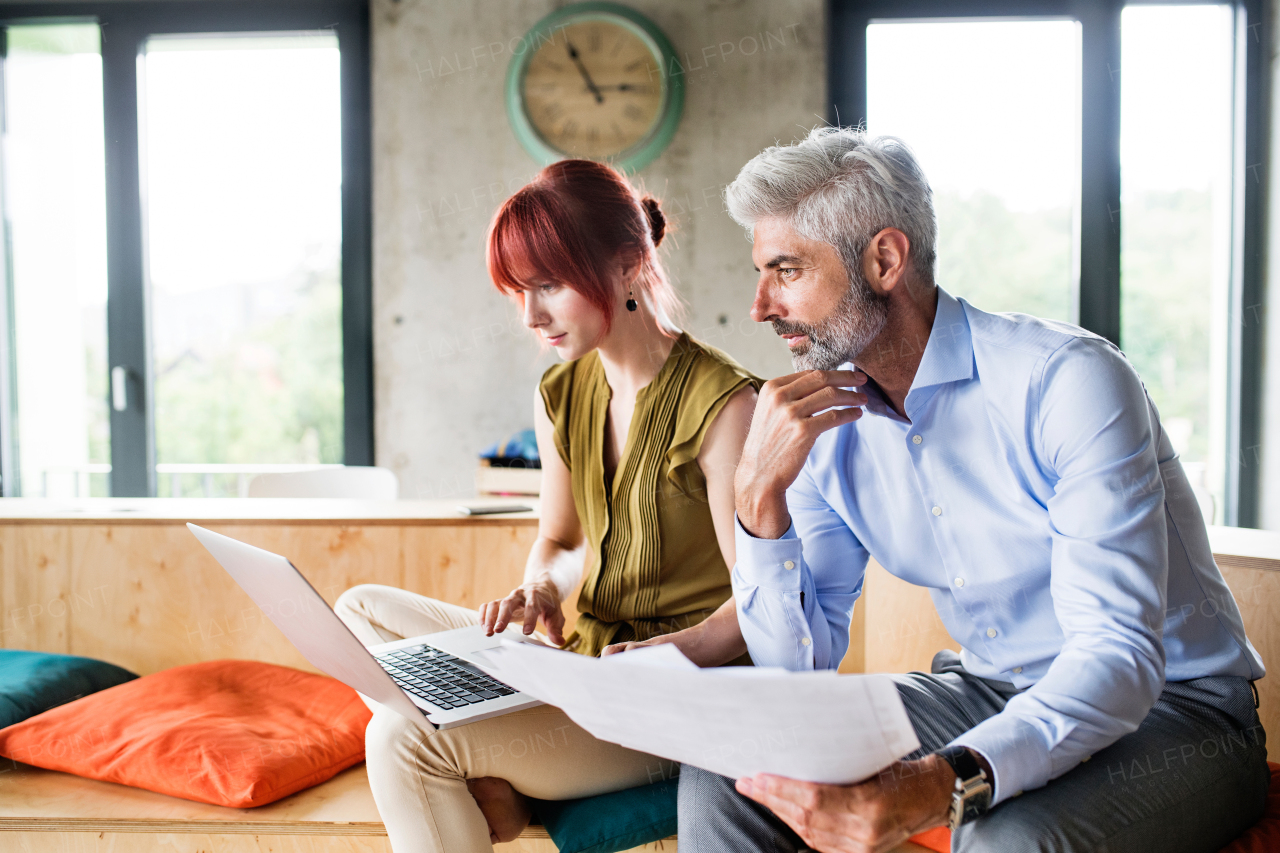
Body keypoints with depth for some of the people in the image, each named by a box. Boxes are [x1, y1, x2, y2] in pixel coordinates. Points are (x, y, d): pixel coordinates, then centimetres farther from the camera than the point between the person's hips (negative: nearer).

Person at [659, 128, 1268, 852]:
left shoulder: (1069, 381, -22)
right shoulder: (828, 421, -3)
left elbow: (1119, 656, -29)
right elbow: (800, 667, -4)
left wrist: (941, 784, -45)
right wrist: (761, 495, -20)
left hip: (1171, 705, -4)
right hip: (984, 694, 5)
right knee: (722, 768, -12)